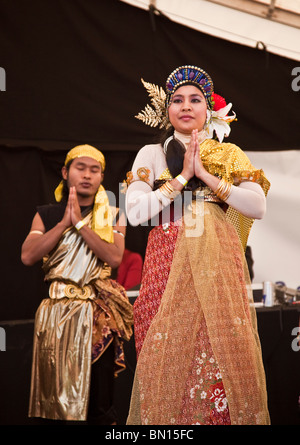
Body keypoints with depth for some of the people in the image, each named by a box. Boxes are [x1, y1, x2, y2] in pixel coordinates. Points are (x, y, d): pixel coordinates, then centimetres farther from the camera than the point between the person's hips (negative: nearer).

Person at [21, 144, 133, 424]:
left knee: (99, 400, -2)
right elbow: (28, 256, -6)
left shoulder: (112, 217, 7)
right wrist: (64, 223, -8)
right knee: (56, 391, 4)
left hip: (99, 313, -1)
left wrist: (80, 223, -12)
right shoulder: (47, 215, 9)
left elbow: (115, 257, -11)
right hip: (57, 312, 1)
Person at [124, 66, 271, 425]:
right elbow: (135, 212, -5)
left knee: (224, 351, -4)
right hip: (170, 265, -1)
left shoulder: (229, 155, 13)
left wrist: (206, 175, -6)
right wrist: (183, 176, -6)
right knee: (170, 354, -5)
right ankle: (169, 418, 11)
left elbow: (258, 206, -2)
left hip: (220, 265, 1)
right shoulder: (152, 153, 9)